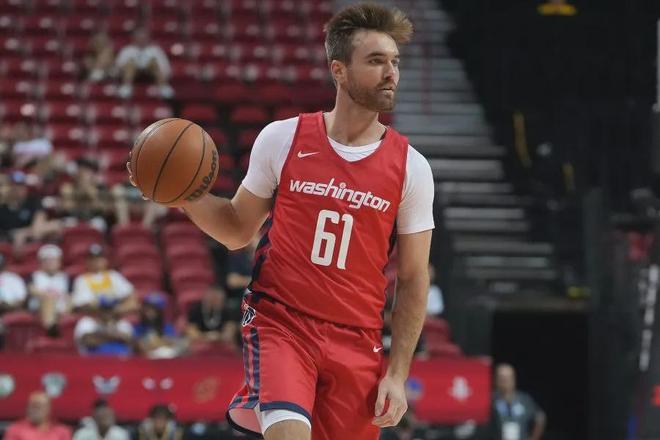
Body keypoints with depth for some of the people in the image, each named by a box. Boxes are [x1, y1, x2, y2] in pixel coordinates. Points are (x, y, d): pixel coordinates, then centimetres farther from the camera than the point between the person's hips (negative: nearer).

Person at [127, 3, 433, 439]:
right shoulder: (282, 139, 0)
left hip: (356, 343, 2)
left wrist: (398, 374, -1)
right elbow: (238, 230, 12)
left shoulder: (410, 167, 1)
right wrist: (186, 195, -7)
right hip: (280, 324, -2)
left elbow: (413, 280, 5)